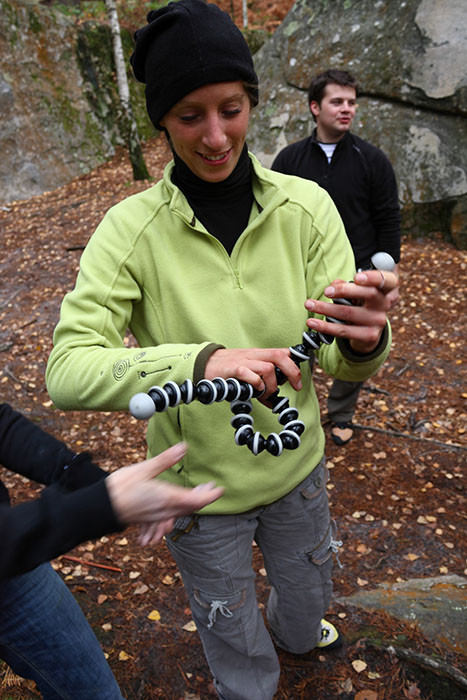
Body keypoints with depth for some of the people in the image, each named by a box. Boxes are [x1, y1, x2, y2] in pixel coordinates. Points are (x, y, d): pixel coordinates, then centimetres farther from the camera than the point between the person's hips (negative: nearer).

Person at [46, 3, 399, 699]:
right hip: (199, 485, -2)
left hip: (297, 463, 3)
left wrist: (365, 338, -39)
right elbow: (67, 370, -28)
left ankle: (297, 634, 71)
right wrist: (201, 361, -44)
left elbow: (341, 360, -15)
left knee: (307, 598, 33)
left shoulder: (306, 206, -14)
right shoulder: (132, 228, -20)